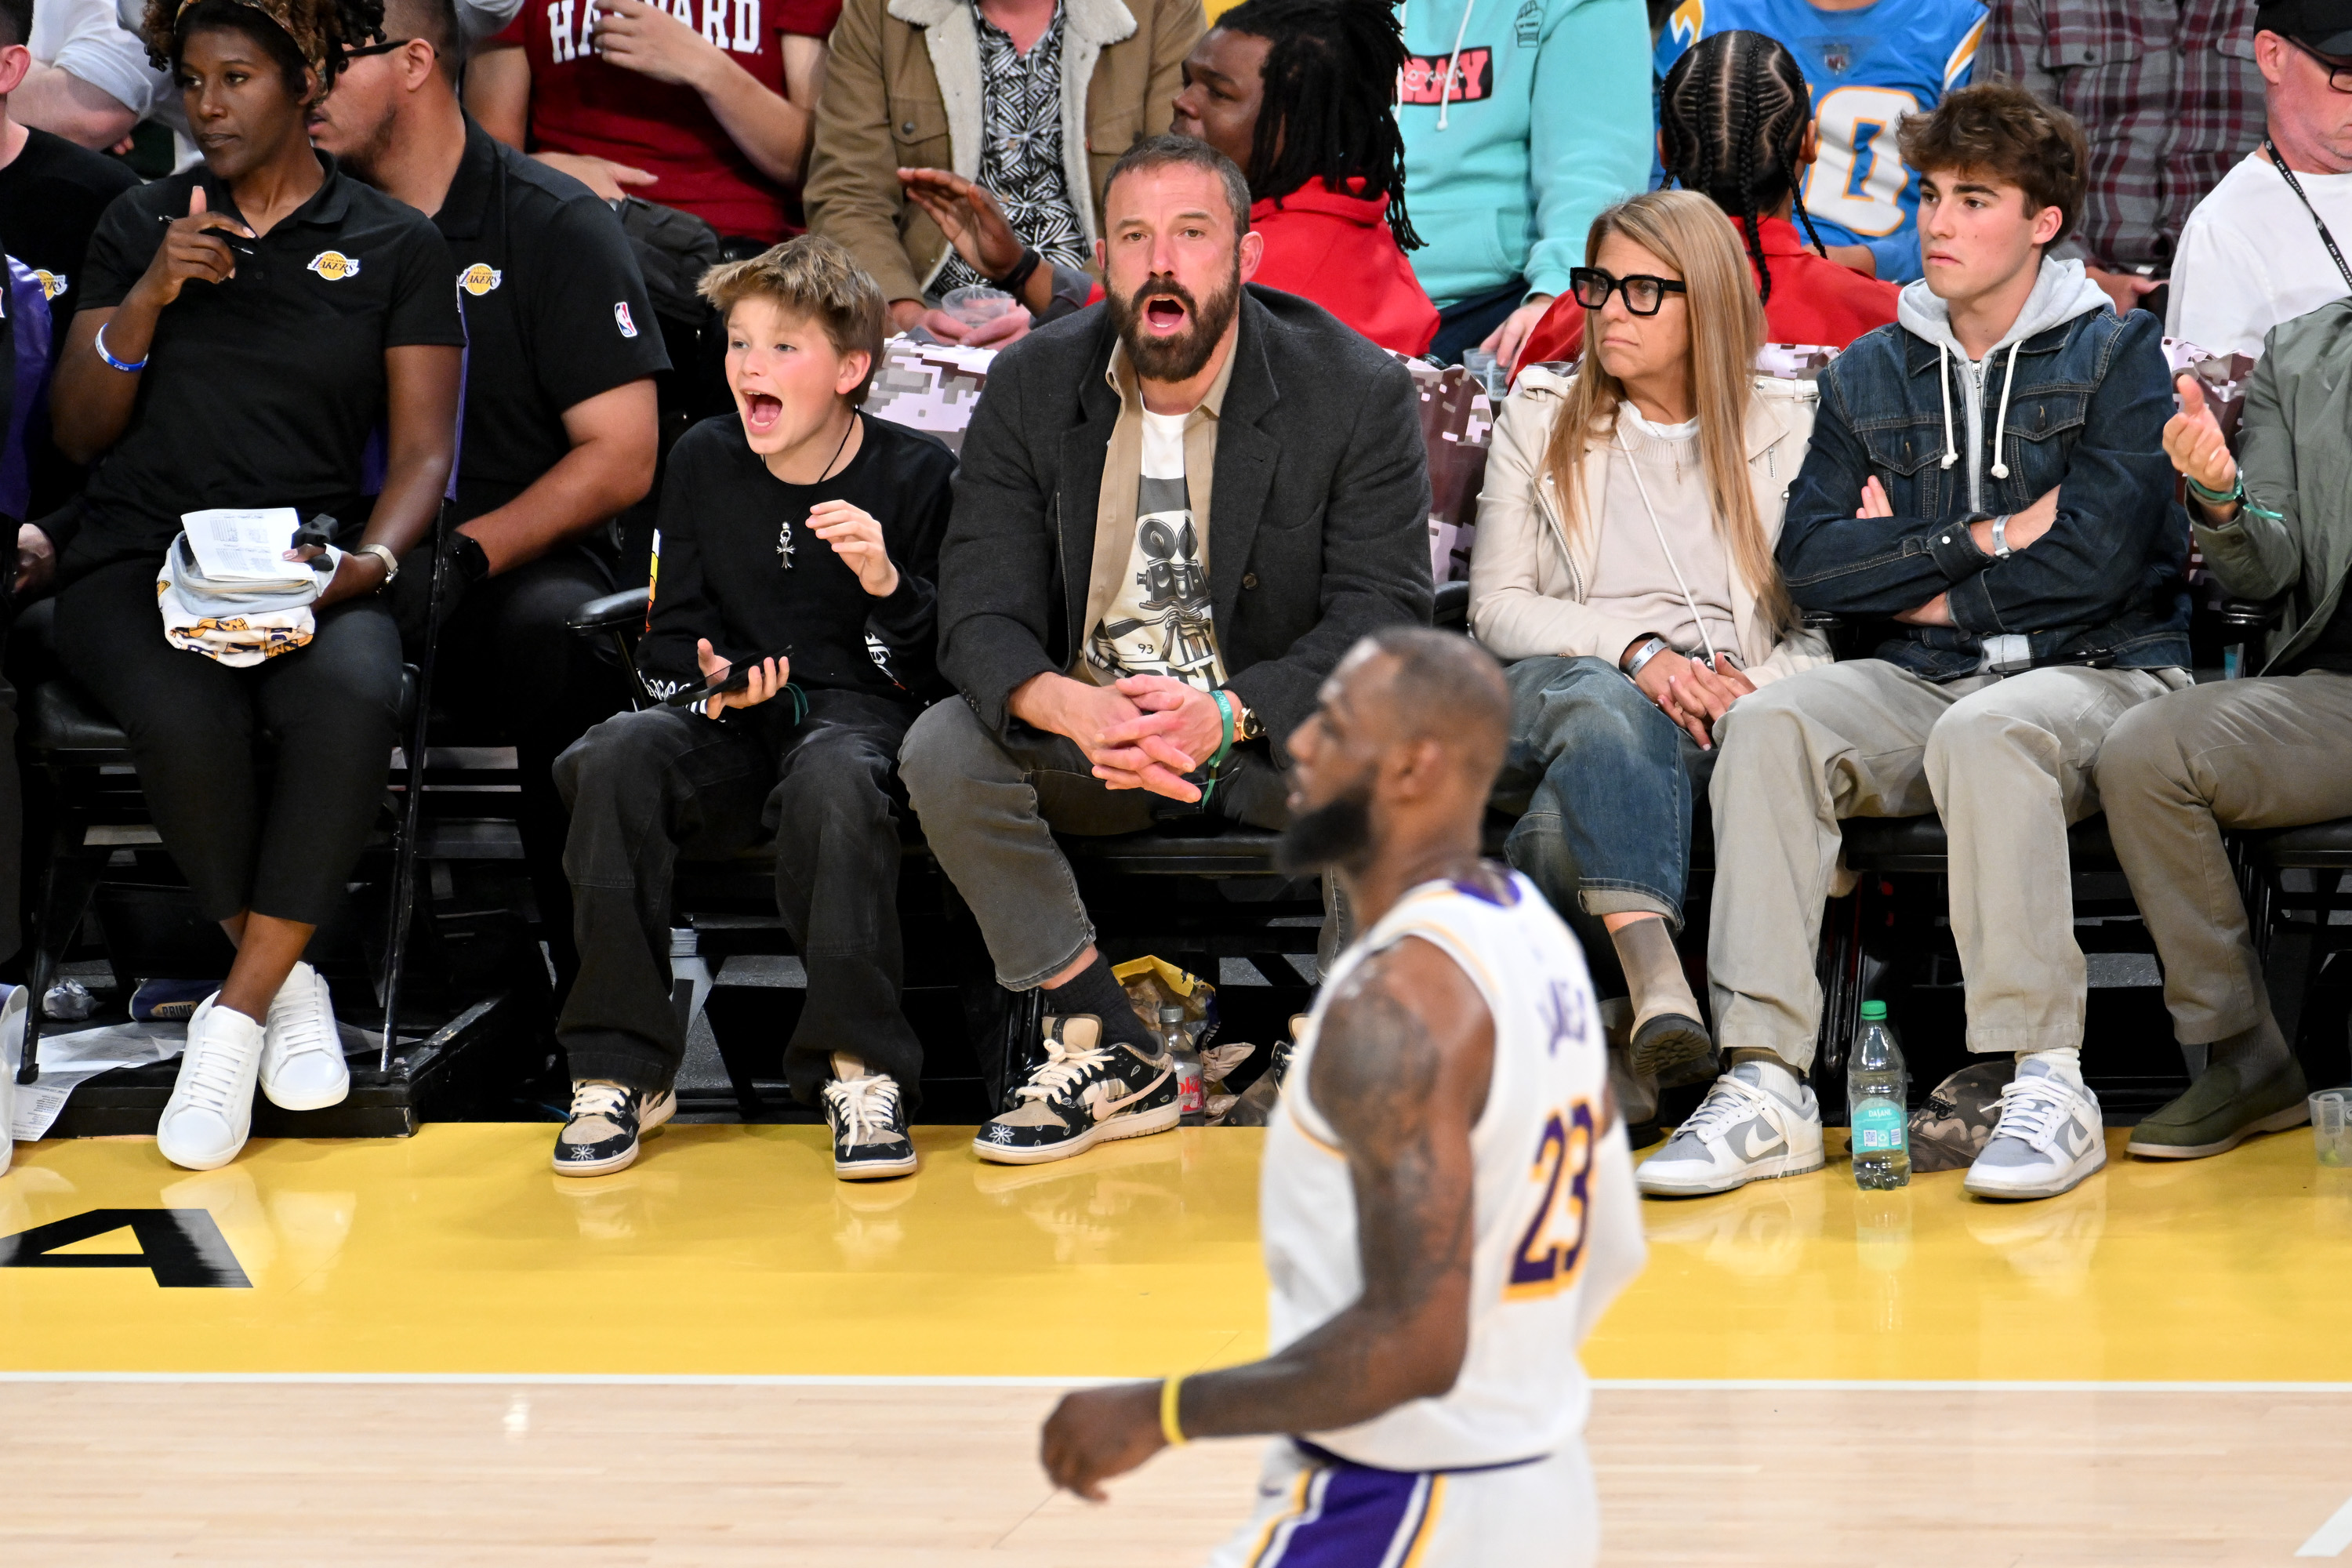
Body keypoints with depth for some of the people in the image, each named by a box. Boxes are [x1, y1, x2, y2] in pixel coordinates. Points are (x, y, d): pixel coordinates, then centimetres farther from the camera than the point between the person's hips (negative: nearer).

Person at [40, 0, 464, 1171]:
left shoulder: (395, 247, 11)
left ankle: (239, 1009, -27)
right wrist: (149, 299, -5)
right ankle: (284, 979, -12)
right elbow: (79, 432, 11)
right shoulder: (138, 226, 15)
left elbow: (422, 450, 6)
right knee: (187, 718, -35)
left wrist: (369, 563, -15)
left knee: (356, 694, -37)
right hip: (136, 561, 0)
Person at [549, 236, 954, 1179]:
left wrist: (889, 582, -20)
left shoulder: (914, 474, 0)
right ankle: (620, 1067, -23)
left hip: (860, 710, -3)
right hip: (732, 717, 3)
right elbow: (673, 634, 14)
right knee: (616, 757, -30)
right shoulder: (704, 462, 9)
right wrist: (714, 677, -8)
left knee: (832, 778, -40)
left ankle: (858, 1069, -30)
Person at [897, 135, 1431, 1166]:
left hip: (1276, 733, -2)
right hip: (1087, 733, 3)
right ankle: (1110, 1058, -17)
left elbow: (1381, 615, -15)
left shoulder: (1360, 393, -9)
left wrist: (1225, 715, -33)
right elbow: (980, 613, -9)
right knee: (942, 751, -25)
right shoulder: (1031, 388, -2)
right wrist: (1075, 709, -33)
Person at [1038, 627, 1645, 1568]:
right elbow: (1610, 1251, 17)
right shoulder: (1536, 936, 8)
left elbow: (1414, 1340, -27)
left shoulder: (1398, 998, -22)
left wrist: (1159, 1414, -20)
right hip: (1541, 1489, 10)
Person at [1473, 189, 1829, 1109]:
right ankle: (1658, 986, -59)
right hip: (1555, 689, 0)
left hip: (1722, 717, 0)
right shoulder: (1541, 418, 18)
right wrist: (1634, 650, -10)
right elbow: (1496, 609, 8)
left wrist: (1750, 687, -14)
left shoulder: (1784, 428, 15)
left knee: (1566, 827, -38)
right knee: (1612, 708, -40)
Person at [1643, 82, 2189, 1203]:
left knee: (1982, 732, -38)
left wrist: (1922, 590, -2)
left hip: (2098, 676, -4)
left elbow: (2091, 564, -11)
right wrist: (1982, 541, -7)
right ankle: (1764, 1080, -34)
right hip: (1923, 686, 4)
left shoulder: (2119, 357, 2)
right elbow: (1809, 562, 2)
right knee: (1767, 724, -25)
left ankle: (2047, 1082, -37)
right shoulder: (1870, 376, 15)